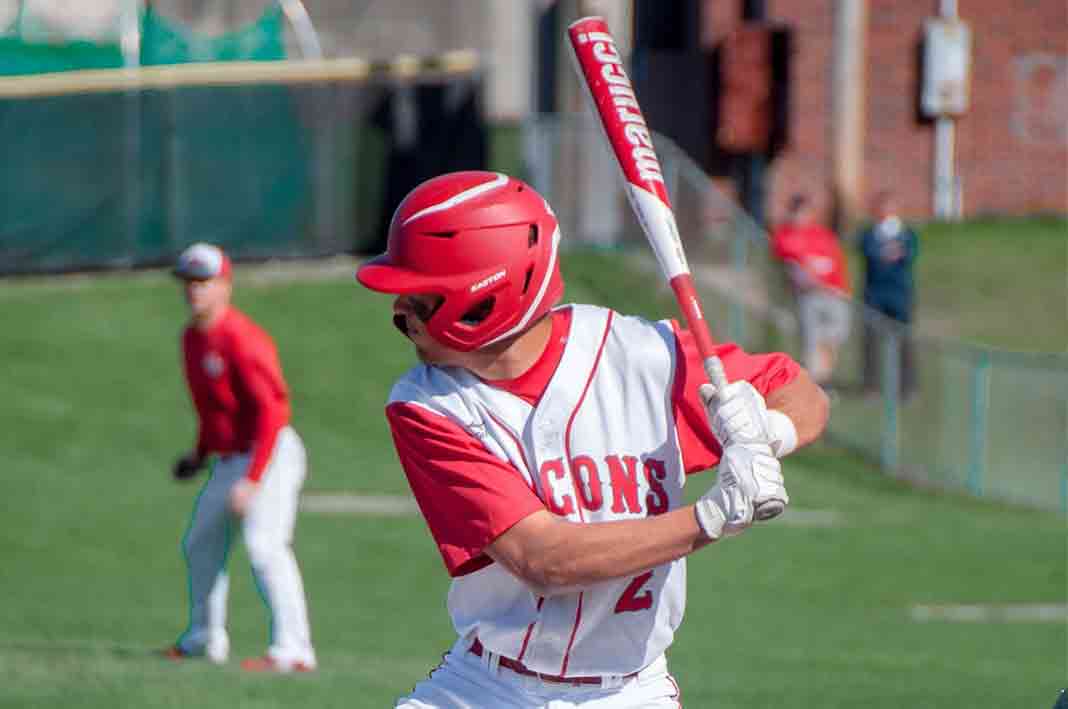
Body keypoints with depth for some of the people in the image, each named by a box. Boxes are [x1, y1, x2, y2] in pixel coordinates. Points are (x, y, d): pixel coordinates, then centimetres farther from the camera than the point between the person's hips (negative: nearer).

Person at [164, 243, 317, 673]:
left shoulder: (240, 339, -20)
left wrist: (251, 480, -29)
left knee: (264, 545, -24)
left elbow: (269, 411, -25)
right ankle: (205, 639, 37)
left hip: (270, 455, -10)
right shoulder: (193, 338, 10)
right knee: (200, 545, 20)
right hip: (230, 459, 10)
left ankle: (293, 650, -30)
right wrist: (201, 453, 21)